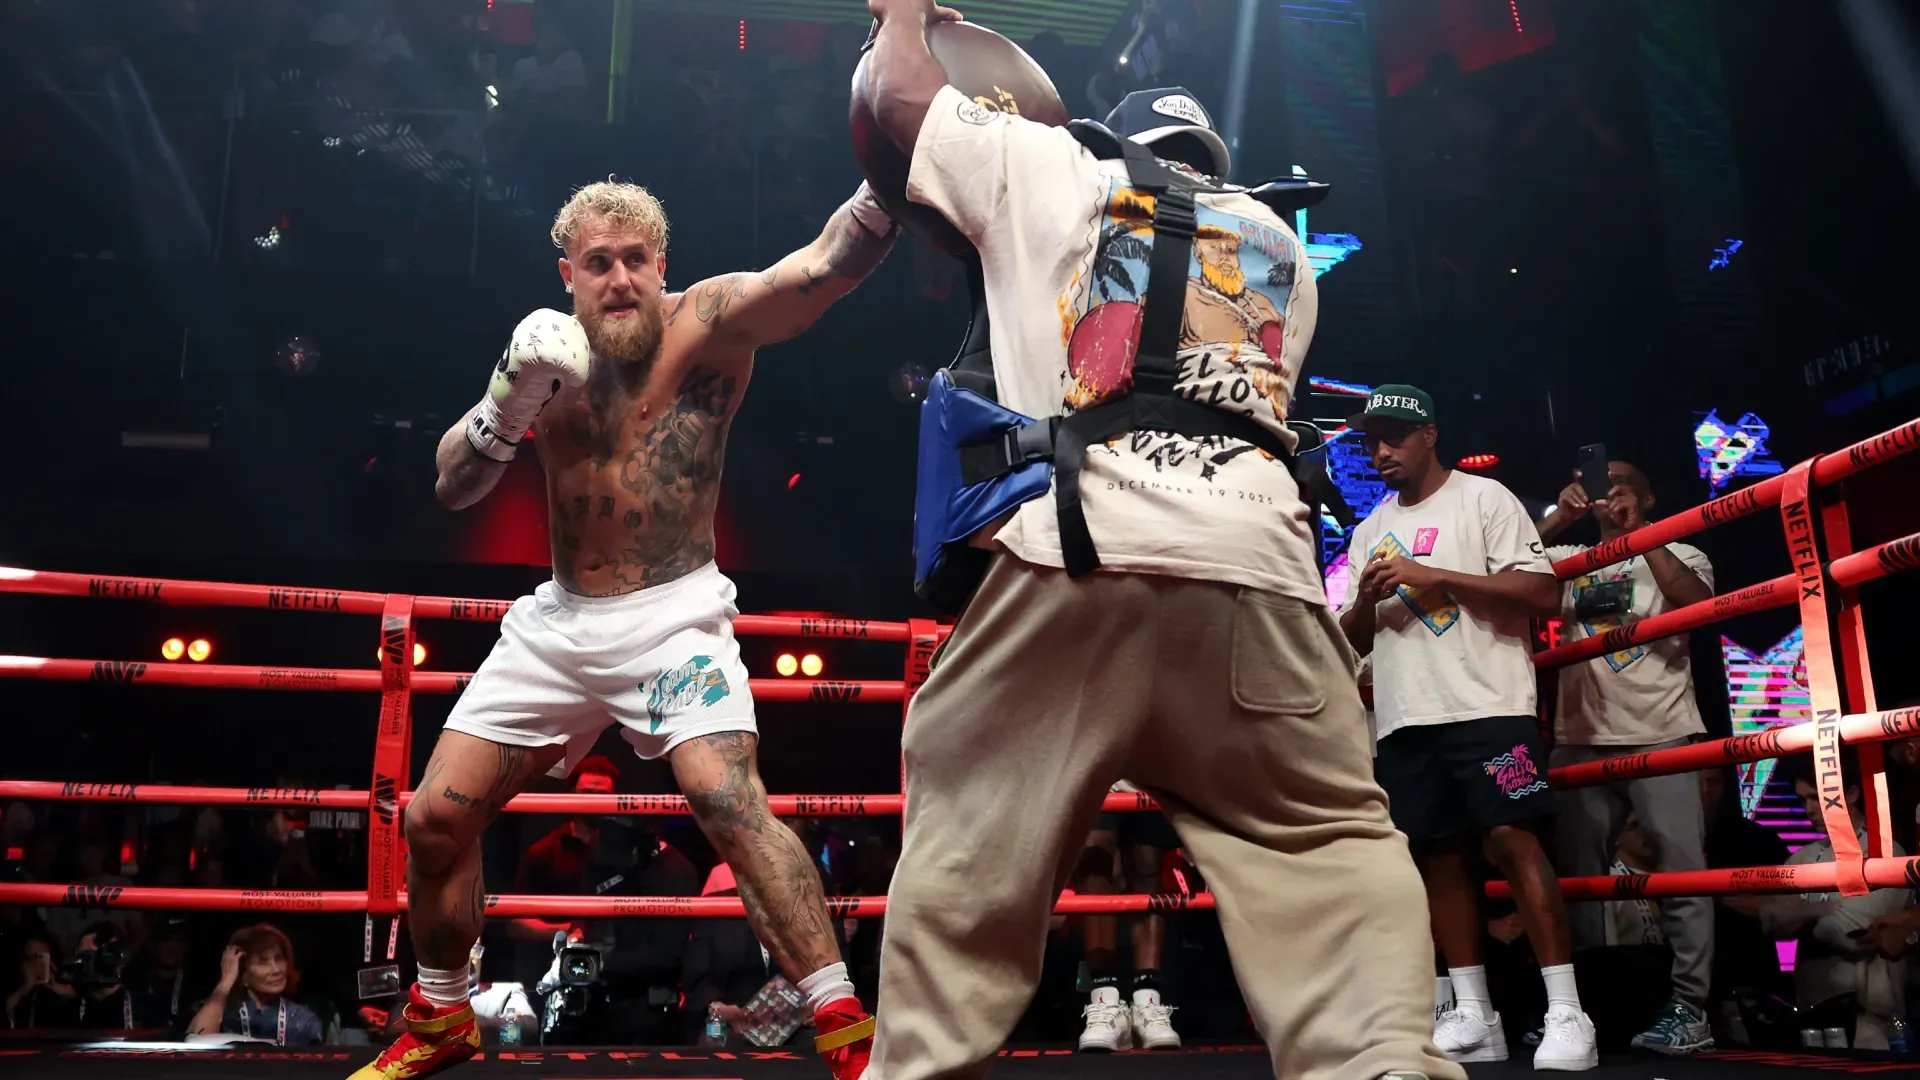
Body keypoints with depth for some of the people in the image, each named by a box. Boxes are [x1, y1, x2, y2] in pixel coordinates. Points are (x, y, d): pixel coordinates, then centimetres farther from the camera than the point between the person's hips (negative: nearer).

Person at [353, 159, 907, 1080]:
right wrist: (510, 399, -17)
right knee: (434, 819, 9)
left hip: (673, 613, -5)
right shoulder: (552, 349, 4)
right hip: (558, 621, 6)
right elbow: (451, 488, 2)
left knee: (727, 799, -28)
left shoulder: (709, 322, -9)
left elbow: (824, 268, -28)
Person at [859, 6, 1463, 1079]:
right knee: (1335, 847, 6)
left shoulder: (1056, 173, 19)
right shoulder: (1281, 241, 29)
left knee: (968, 846, 5)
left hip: (1078, 552, -2)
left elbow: (897, 94, 25)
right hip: (1256, 564, 3)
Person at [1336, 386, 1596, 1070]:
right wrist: (1365, 602, -2)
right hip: (1404, 718, 6)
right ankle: (1473, 1015, 10)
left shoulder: (1484, 499, 2)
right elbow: (1352, 640, 22)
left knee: (1513, 841, -12)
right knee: (1436, 855, 4)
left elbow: (1544, 594, -8)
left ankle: (1566, 1013, -6)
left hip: (1487, 704, -6)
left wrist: (1434, 576, -14)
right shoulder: (1369, 533, 19)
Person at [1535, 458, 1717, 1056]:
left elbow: (1697, 602, -10)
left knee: (1680, 863, -6)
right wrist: (1554, 522, -9)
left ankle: (1689, 1007, -2)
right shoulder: (1569, 558, 15)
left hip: (1661, 732, -3)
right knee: (1577, 866, 6)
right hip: (1581, 737, 3)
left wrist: (1640, 536, -13)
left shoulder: (1679, 555, 10)